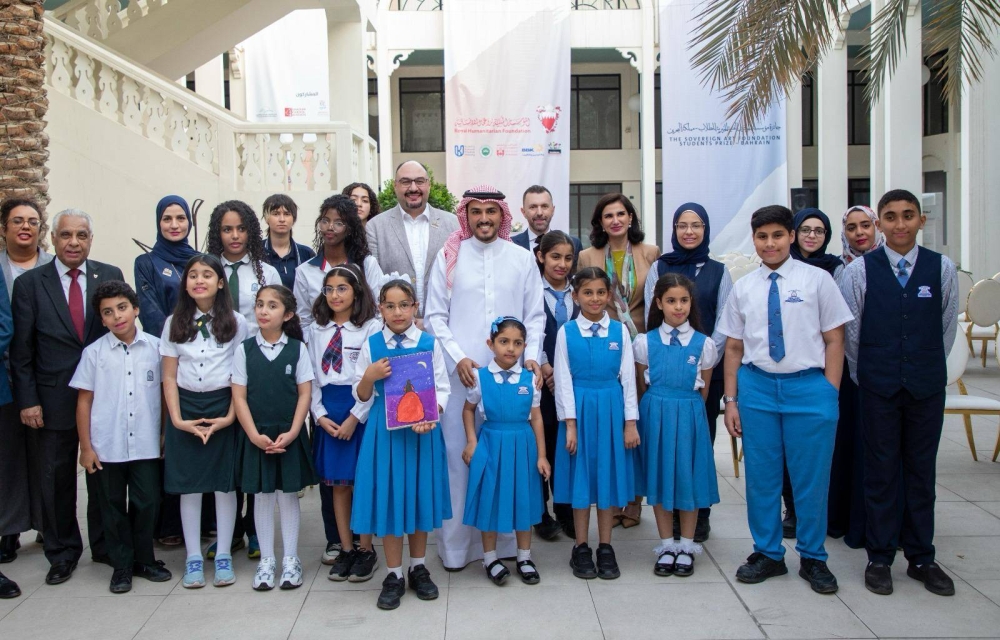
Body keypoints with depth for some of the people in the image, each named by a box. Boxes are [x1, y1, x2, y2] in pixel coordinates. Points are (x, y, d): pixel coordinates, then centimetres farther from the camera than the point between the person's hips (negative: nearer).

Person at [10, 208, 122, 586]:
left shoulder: (110, 277, 2)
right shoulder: (29, 283, -1)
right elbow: (21, 349, -1)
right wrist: (27, 400, -6)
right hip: (54, 401, -1)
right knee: (56, 480, 10)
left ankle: (105, 545, 29)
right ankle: (62, 553, 26)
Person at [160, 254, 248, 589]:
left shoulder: (236, 323, -1)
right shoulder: (174, 323, 5)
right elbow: (169, 377, 4)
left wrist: (230, 416, -11)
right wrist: (177, 419, -6)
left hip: (223, 406, -1)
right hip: (186, 407, 2)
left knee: (225, 482, 3)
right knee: (189, 483, 5)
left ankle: (223, 556, 14)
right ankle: (193, 557, 15)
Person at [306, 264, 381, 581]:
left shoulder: (371, 328, -6)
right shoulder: (316, 329, 10)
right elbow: (312, 377, 9)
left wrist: (355, 417, -13)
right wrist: (320, 414, -2)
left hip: (360, 411, -4)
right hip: (327, 413, 4)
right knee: (336, 483, 8)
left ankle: (366, 550, 14)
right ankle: (344, 549, 18)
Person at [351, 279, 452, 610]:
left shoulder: (429, 343, -1)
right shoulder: (371, 345, 1)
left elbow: (442, 389, -2)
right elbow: (361, 397, 4)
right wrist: (369, 377, -17)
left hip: (421, 429, 0)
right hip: (385, 430, 0)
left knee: (420, 493, 10)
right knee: (388, 496, 3)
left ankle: (418, 567, 27)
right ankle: (394, 574, 17)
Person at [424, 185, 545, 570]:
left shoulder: (522, 259, 8)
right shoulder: (449, 257, 6)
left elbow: (535, 317, 10)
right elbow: (435, 316, 4)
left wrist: (531, 356, -4)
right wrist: (458, 357, -8)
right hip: (460, 373, -1)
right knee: (458, 455, 1)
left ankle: (505, 541, 15)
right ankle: (456, 543, 11)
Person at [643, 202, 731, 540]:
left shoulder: (719, 271, 7)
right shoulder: (659, 268, 6)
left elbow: (724, 322, 3)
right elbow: (651, 317, 2)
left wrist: (706, 361, -7)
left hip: (708, 368, 0)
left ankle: (700, 515, 14)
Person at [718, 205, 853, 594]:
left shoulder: (817, 280, 0)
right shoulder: (743, 288, 7)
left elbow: (834, 340, 1)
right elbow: (734, 347, 10)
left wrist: (830, 393, -5)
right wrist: (731, 400, 6)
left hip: (808, 386, -2)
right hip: (757, 387, 2)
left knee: (811, 477, 4)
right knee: (761, 477, 9)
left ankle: (813, 558, 22)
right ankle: (767, 554, 25)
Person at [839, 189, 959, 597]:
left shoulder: (942, 268, 2)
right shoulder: (860, 270, -2)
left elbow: (948, 326, 9)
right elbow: (849, 330, 3)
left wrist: (930, 371, 10)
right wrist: (863, 375, 6)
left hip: (927, 387, 1)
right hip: (878, 387, -1)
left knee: (922, 471, 8)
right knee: (881, 471, 5)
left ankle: (921, 558, 20)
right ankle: (879, 558, 15)